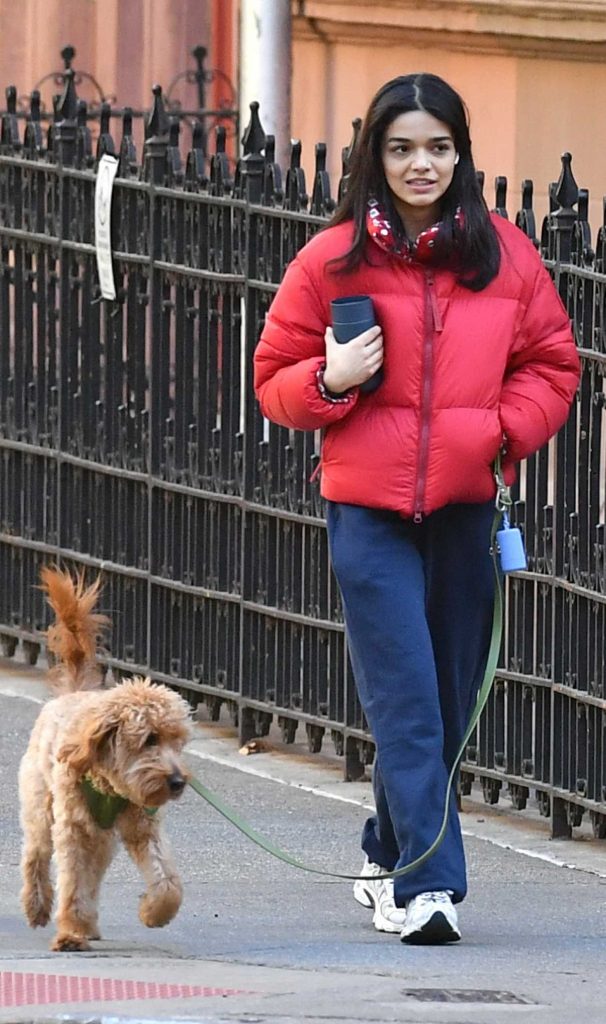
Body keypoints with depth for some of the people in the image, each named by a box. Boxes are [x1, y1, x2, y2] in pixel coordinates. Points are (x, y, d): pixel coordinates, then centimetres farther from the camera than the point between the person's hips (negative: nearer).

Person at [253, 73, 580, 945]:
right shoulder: (333, 260, 0)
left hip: (466, 509, 3)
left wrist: (507, 430, -5)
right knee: (407, 705, -10)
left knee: (447, 703, 11)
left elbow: (551, 365, 12)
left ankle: (389, 857, 29)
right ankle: (430, 884, -13)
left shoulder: (504, 254, 4)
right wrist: (329, 381, -15)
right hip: (370, 512, -3)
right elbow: (275, 380, 6)